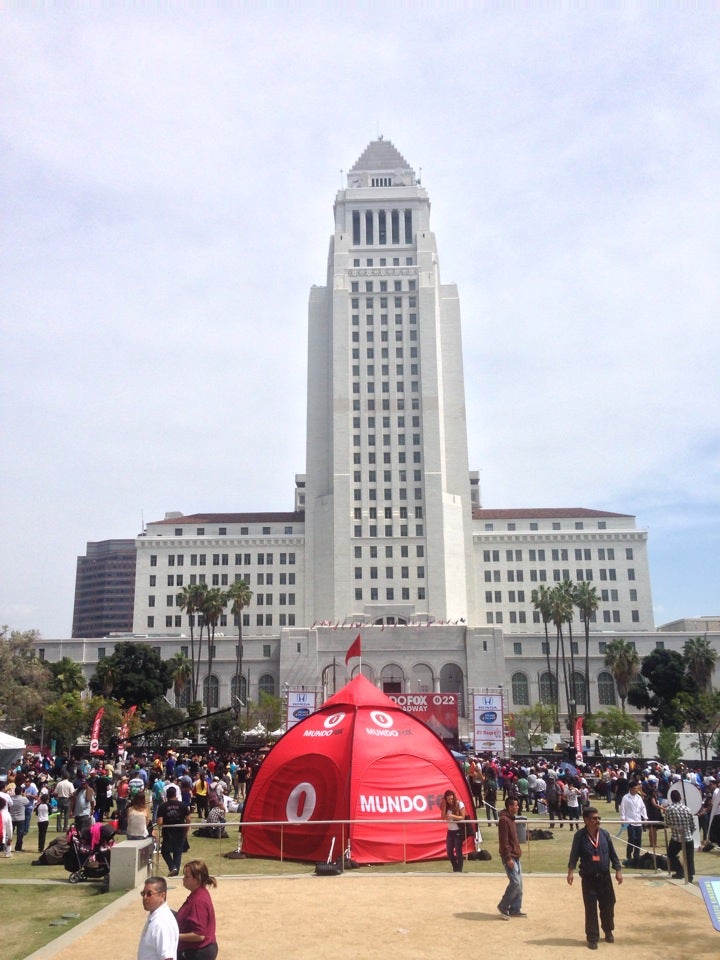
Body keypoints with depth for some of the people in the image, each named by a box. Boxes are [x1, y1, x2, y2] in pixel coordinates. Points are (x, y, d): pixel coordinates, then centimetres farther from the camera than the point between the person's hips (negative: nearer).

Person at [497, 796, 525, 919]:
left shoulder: (511, 818, 13)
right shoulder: (504, 820, -18)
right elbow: (503, 841, -20)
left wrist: (518, 852, 18)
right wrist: (508, 858, -21)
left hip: (515, 856, 10)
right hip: (510, 857, -10)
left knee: (519, 883, 10)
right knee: (515, 882, -11)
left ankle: (515, 909, 18)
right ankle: (503, 906, 4)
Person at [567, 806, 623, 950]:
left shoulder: (604, 834, -2)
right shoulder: (580, 836, -10)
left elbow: (612, 853, 5)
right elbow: (574, 854, -9)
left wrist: (618, 870, 3)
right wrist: (570, 871, -19)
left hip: (605, 876, 3)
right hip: (588, 878, -3)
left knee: (608, 905, 13)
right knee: (590, 908, 2)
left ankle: (608, 931, 38)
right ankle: (592, 938, 16)